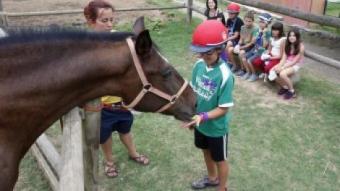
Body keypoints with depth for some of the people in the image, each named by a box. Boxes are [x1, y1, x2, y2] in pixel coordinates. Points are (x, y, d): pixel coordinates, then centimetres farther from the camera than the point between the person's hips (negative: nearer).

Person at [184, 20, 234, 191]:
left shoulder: (224, 76, -30)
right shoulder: (199, 65, -12)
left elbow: (223, 109, -25)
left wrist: (203, 117, -36)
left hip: (216, 127, -6)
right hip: (201, 123, 6)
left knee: (220, 159, 18)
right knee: (206, 152, 29)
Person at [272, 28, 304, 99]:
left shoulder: (301, 47, -15)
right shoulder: (287, 45, 3)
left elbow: (295, 61, -18)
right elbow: (284, 58, -1)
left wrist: (282, 67, -24)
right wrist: (279, 66, -21)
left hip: (295, 65, -6)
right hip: (286, 63, 6)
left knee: (282, 74, -34)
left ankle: (292, 91, -9)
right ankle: (284, 87, 5)